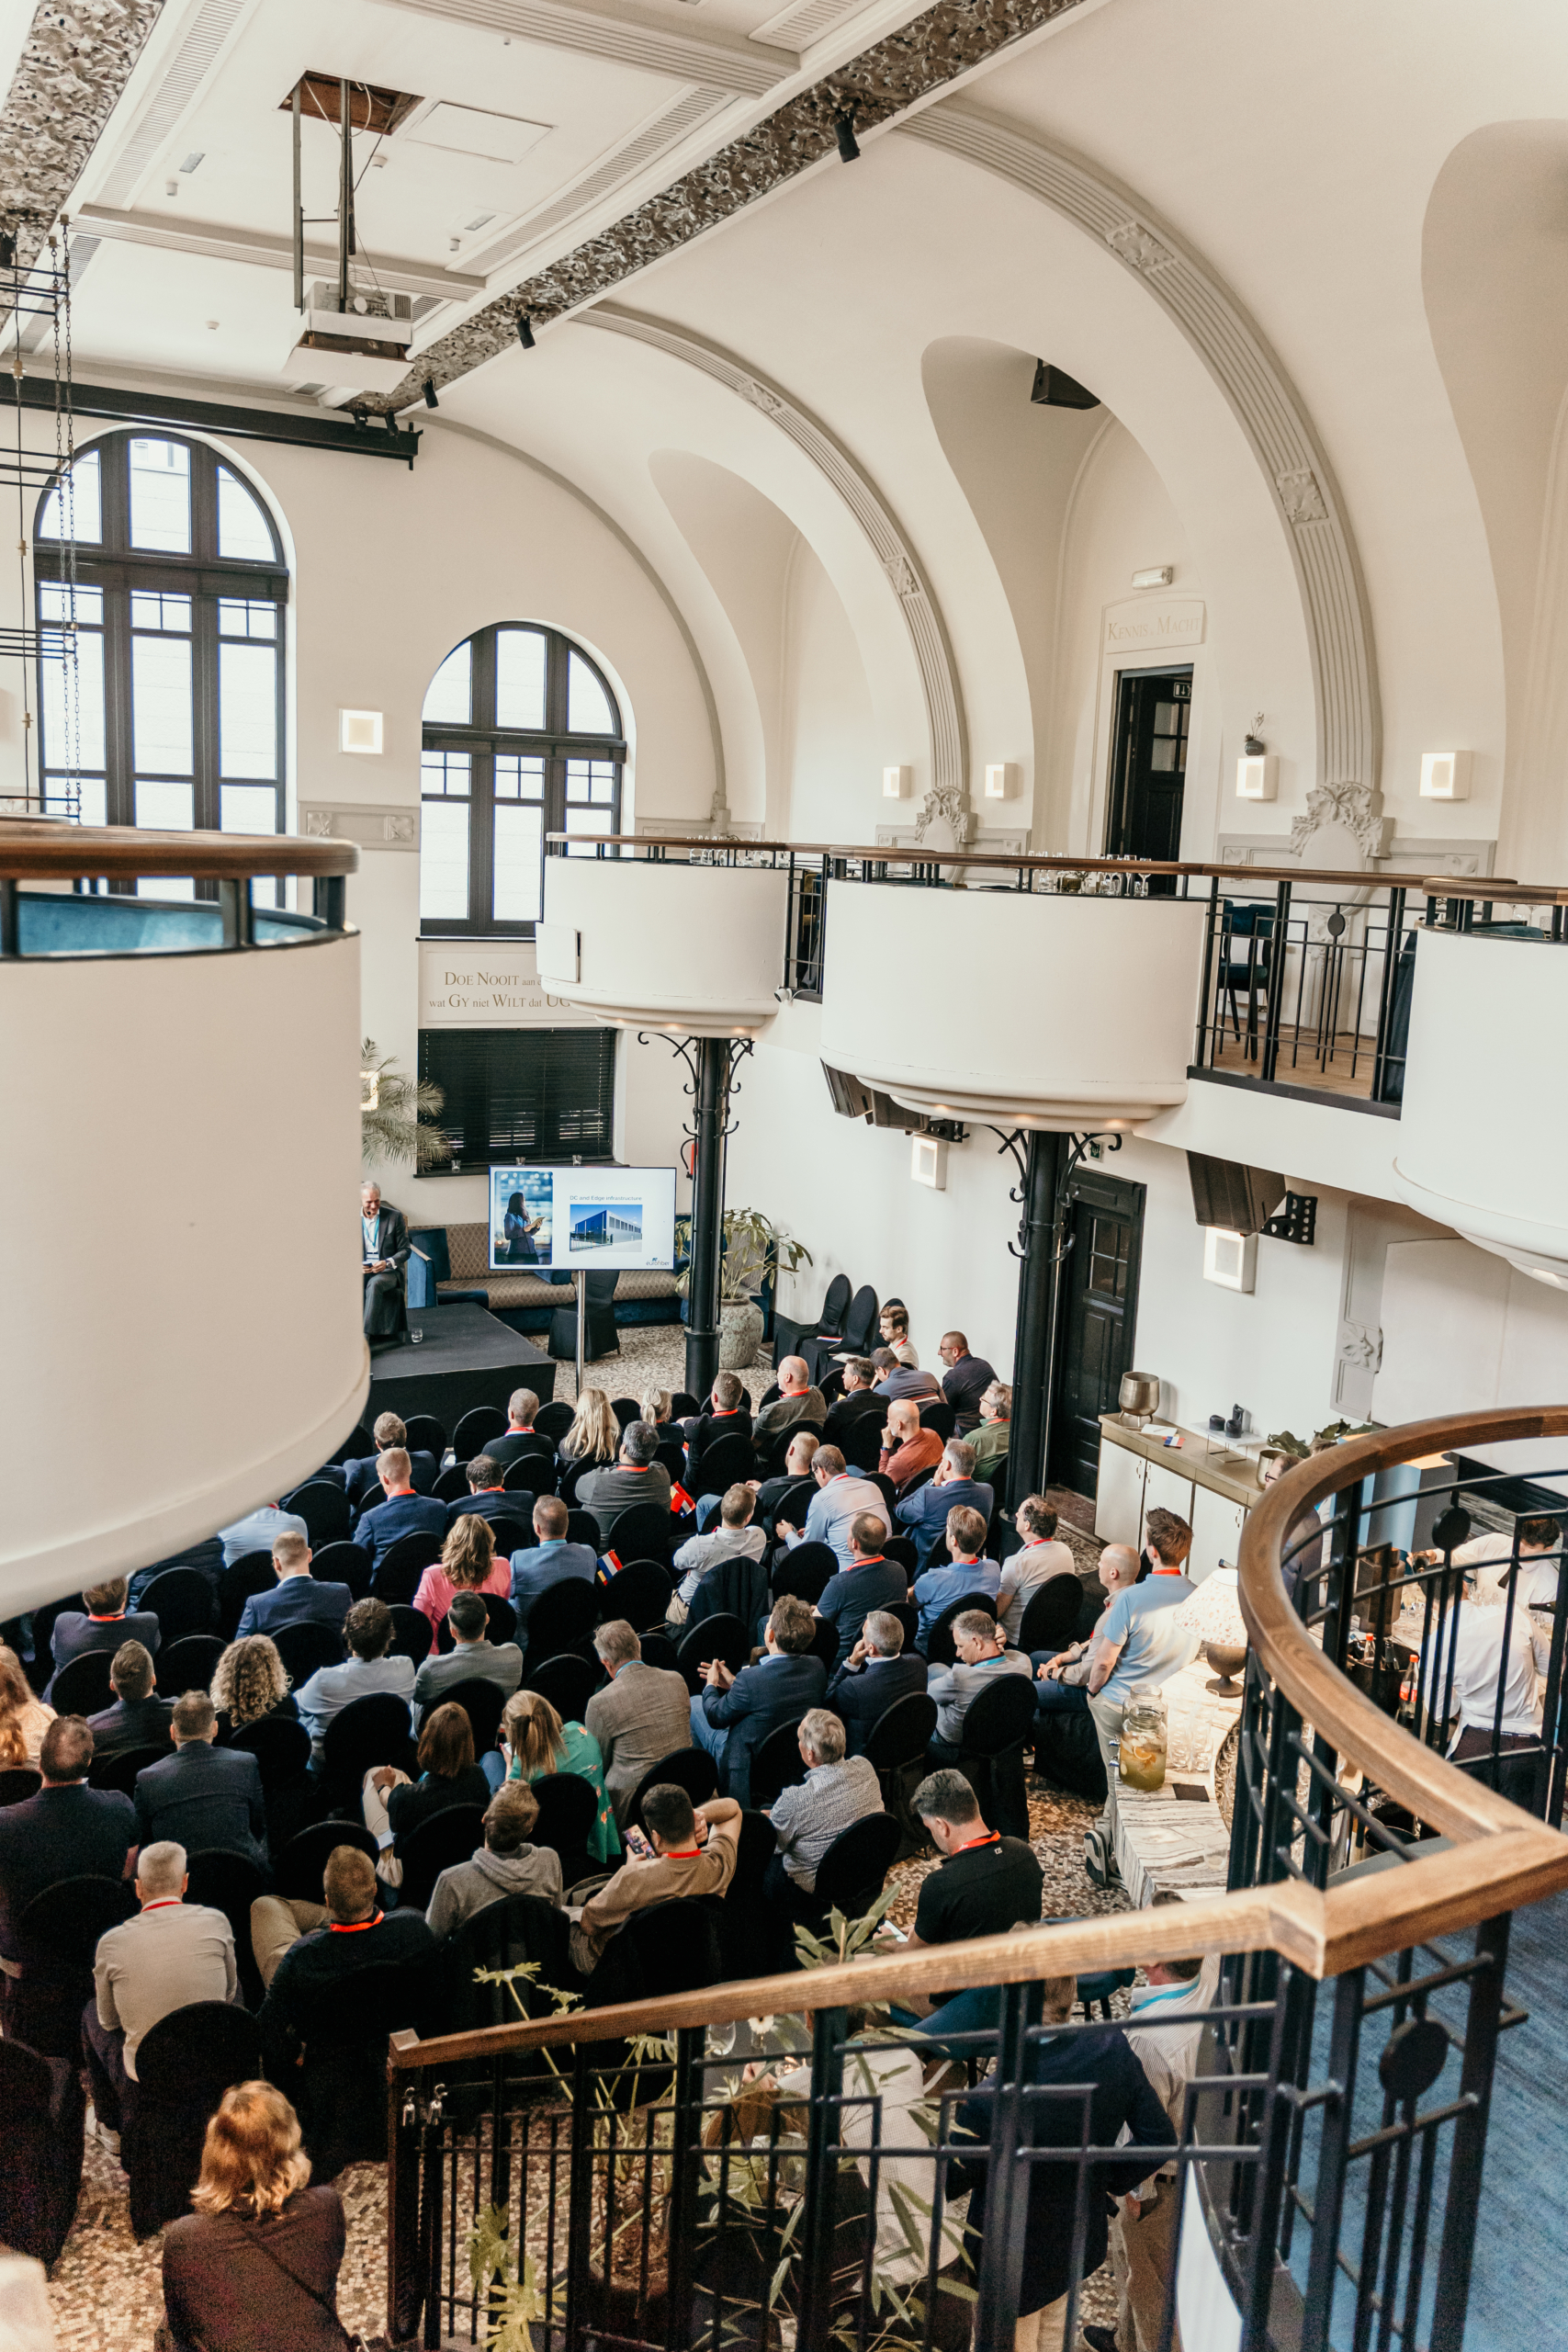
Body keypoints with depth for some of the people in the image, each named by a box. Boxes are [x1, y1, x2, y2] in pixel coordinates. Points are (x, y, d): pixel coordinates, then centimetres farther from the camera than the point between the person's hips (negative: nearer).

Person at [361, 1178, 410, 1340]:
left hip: (388, 1271, -2)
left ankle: (365, 1334, -38)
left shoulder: (395, 1217, 0)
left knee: (374, 1284, -36)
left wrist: (387, 1263, -19)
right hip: (361, 1270, 2)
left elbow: (405, 1251, 1)